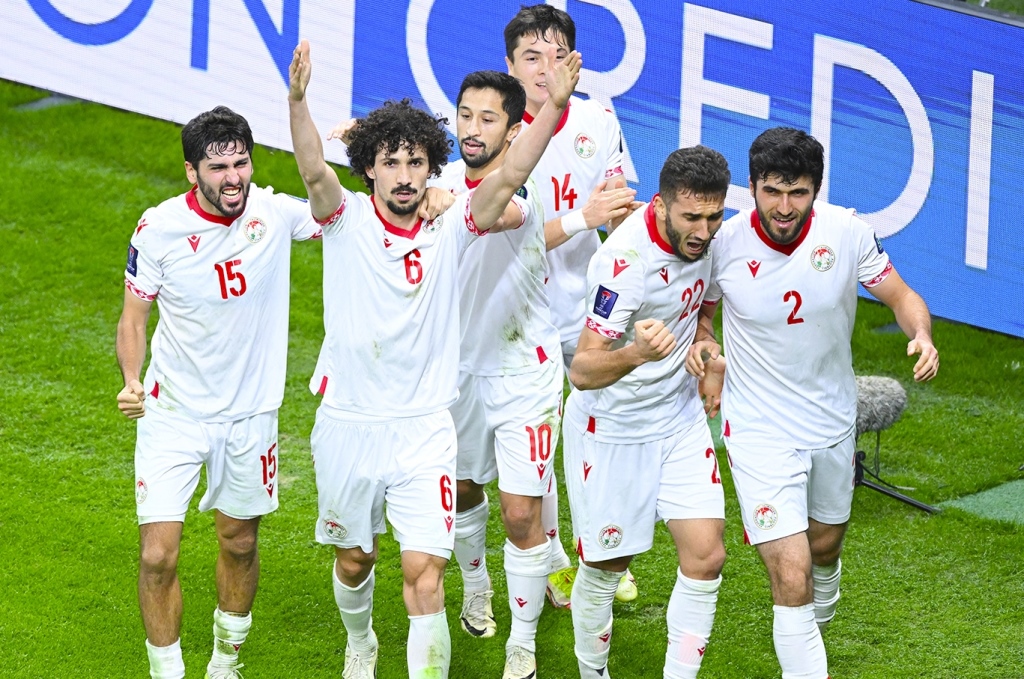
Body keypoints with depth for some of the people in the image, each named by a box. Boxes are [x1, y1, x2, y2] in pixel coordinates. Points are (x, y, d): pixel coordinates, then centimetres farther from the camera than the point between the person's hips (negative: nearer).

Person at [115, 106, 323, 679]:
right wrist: (132, 381, -21)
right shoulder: (159, 228, -14)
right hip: (173, 412, -2)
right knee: (158, 555, -9)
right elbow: (134, 316, -4)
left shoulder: (275, 213, -11)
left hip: (250, 412, 2)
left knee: (240, 544, 17)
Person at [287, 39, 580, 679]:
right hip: (348, 426, 1)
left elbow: (509, 178, -17)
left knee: (425, 573, -11)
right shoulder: (346, 222, -7)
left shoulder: (450, 229, -4)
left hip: (424, 428, -1)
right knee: (355, 557, 21)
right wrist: (297, 102, -46)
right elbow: (314, 171, -26)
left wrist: (555, 106, -32)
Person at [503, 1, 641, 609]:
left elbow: (620, 217, 3)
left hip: (588, 299, 3)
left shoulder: (598, 121, -3)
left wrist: (621, 205, -22)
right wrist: (583, 218, -32)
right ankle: (554, 558, 24)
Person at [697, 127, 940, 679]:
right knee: (792, 580, -16)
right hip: (760, 431, -4)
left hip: (833, 422, 4)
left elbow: (901, 296, -4)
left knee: (824, 551, 26)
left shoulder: (846, 232, -15)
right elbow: (700, 312, 4)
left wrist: (922, 335, -26)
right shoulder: (723, 244, -17)